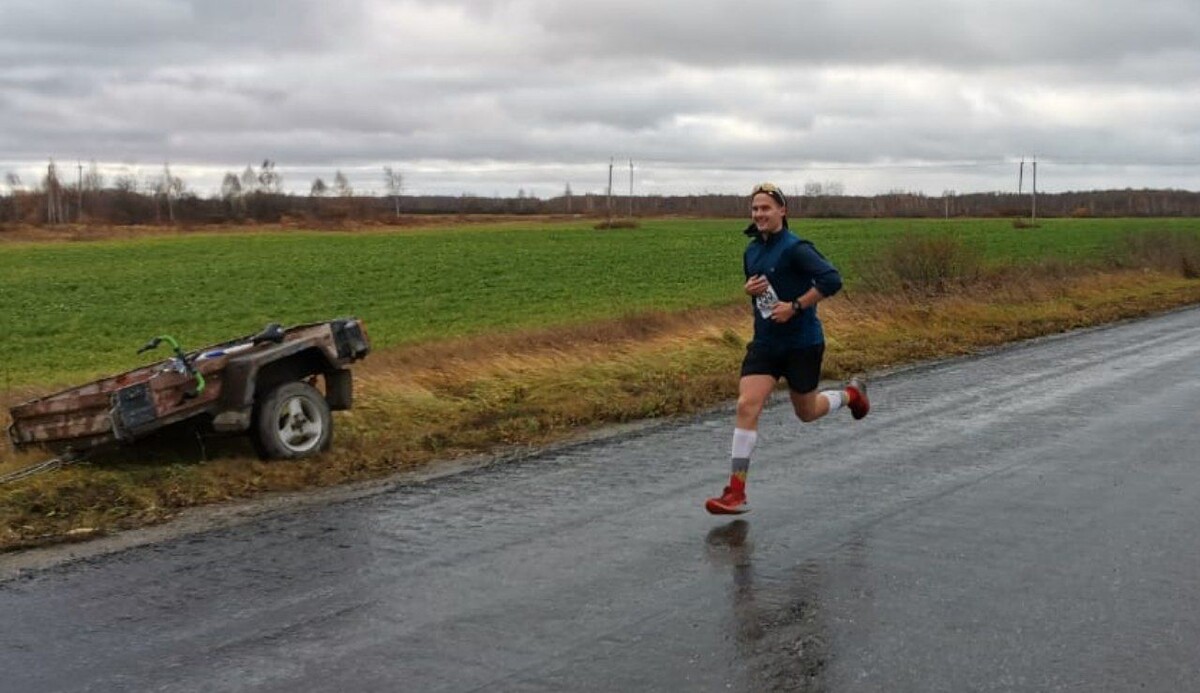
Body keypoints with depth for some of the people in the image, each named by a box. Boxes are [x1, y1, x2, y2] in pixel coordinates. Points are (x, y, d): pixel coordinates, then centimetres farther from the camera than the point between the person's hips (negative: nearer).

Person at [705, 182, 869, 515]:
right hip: (765, 342, 6)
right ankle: (736, 493, -10)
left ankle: (851, 393, 45)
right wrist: (749, 290, -1)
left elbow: (831, 280, -23)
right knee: (747, 405, -10)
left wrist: (795, 306, -23)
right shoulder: (752, 251, 8)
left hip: (802, 343, -6)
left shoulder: (795, 248, -15)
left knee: (806, 413, 12)